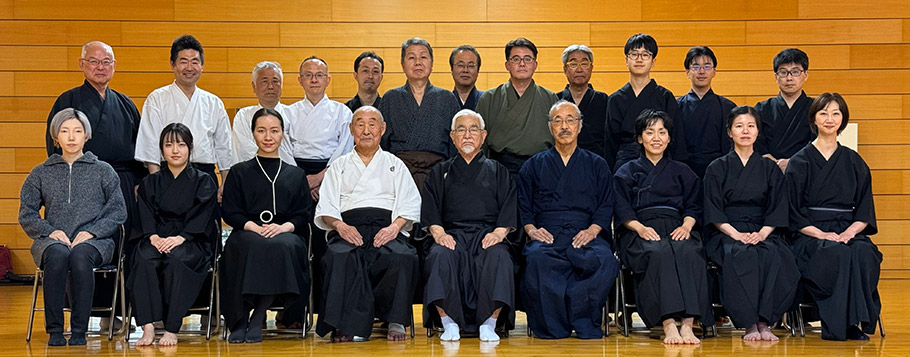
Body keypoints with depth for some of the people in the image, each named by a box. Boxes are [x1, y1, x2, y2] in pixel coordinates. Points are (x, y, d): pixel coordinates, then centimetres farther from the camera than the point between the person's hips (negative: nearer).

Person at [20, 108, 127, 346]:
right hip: (52, 240, 1)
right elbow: (27, 214, 13)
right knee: (57, 255, -36)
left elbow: (118, 211, 7)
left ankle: (79, 331, -29)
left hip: (94, 240, -1)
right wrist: (50, 231, -6)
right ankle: (54, 330, -28)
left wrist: (91, 232, -8)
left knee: (80, 255, -37)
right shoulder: (41, 173, 17)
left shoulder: (103, 171, 14)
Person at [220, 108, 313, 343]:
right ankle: (240, 320, -28)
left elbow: (304, 215, 12)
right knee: (255, 246, -38)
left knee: (284, 245, -37)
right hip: (247, 233, -1)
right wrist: (256, 227, -11)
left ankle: (256, 318, -28)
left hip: (287, 234, 1)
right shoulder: (241, 173, 18)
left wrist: (284, 227, -10)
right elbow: (230, 213, 7)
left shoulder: (296, 175, 22)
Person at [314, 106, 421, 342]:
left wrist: (395, 226, -9)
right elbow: (325, 208, 13)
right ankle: (351, 325, -36)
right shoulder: (339, 166, 25)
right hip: (348, 230, 0)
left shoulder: (395, 165, 24)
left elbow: (410, 205, 11)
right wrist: (340, 225, -9)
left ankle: (395, 321, -24)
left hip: (386, 229, 0)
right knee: (339, 257, -36)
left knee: (403, 256, -35)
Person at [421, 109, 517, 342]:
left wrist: (499, 232, -10)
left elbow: (509, 210, 10)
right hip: (452, 234, 1)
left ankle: (489, 325, -31)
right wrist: (438, 232, -11)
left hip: (488, 235, 0)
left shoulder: (498, 172, 22)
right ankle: (449, 324, -30)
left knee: (498, 256, -35)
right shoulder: (440, 173, 24)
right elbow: (430, 211, 10)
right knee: (441, 255, -35)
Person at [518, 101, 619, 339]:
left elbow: (606, 206, 14)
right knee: (537, 257, -37)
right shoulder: (534, 165, 23)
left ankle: (585, 325, -28)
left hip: (585, 236, 0)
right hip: (546, 235, 0)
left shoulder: (596, 165, 23)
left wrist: (593, 229, -6)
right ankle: (552, 328, -29)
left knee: (605, 260, -35)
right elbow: (522, 206, 15)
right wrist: (530, 229, -6)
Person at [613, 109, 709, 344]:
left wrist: (686, 226, -7)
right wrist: (640, 227, -13)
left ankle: (688, 325, -45)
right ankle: (669, 325, -47)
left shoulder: (682, 172, 26)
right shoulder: (627, 172, 20)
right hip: (640, 232, -2)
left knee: (688, 253, -36)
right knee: (659, 253, -38)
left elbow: (694, 206, 15)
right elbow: (622, 210, 6)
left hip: (676, 228, 2)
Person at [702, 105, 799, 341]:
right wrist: (736, 234, -15)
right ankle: (749, 324, -35)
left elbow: (778, 209, 8)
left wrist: (763, 233, -11)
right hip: (726, 234, -2)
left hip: (763, 232, 2)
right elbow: (713, 212, 1)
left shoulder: (769, 169, 16)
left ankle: (764, 322, -33)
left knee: (773, 255, -35)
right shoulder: (717, 169, 11)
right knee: (741, 255, -37)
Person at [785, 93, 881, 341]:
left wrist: (850, 231, -8)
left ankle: (860, 321, -27)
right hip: (809, 235, -3)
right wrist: (822, 234, -14)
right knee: (837, 254, -35)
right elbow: (793, 212, 1)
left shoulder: (854, 162, 15)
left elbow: (865, 209, 12)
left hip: (848, 232, 3)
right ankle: (838, 325, -30)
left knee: (864, 252, -32)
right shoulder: (800, 162, 6)